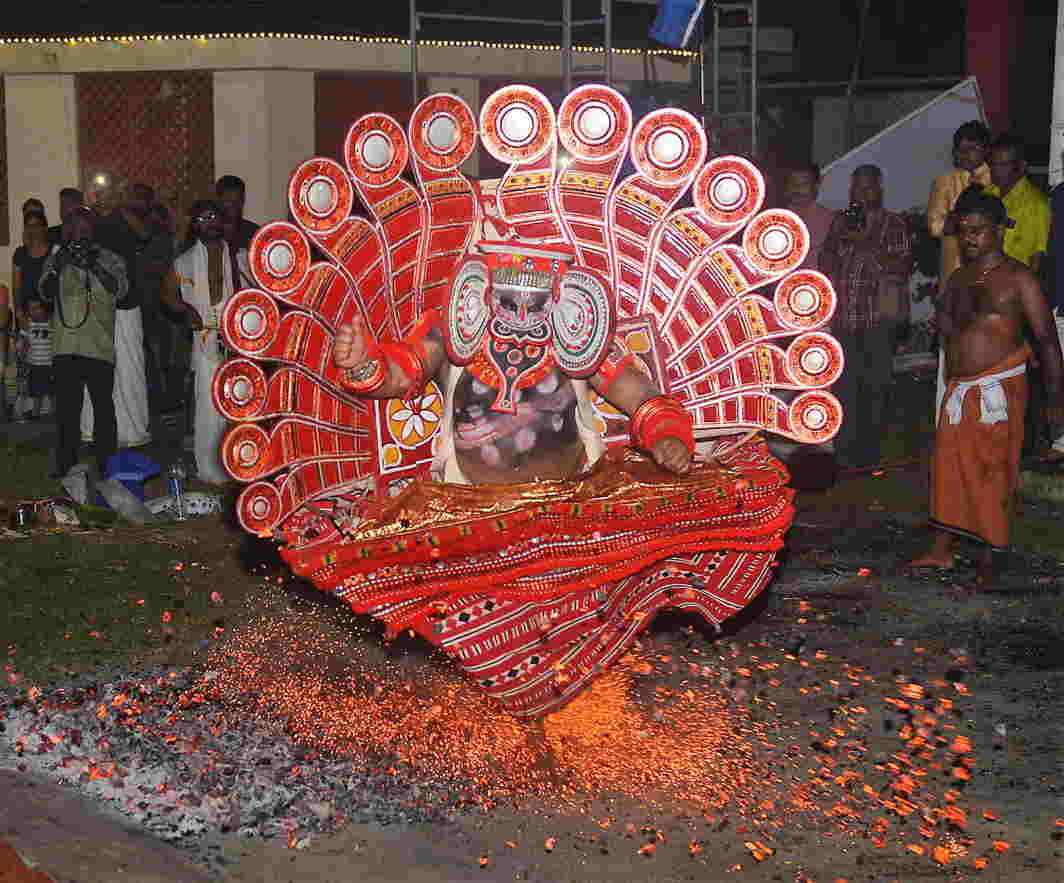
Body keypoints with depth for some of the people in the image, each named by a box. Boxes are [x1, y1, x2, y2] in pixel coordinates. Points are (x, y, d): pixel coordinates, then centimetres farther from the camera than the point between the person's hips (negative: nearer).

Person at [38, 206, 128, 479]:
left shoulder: (109, 259, 6)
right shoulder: (56, 258, 12)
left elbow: (120, 289, -10)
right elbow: (46, 292, 1)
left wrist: (93, 266, -24)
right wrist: (57, 268, -17)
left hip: (100, 347, -2)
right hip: (65, 347, 2)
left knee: (103, 408, -1)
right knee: (66, 410, 3)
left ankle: (106, 467, 8)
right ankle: (66, 469, 11)